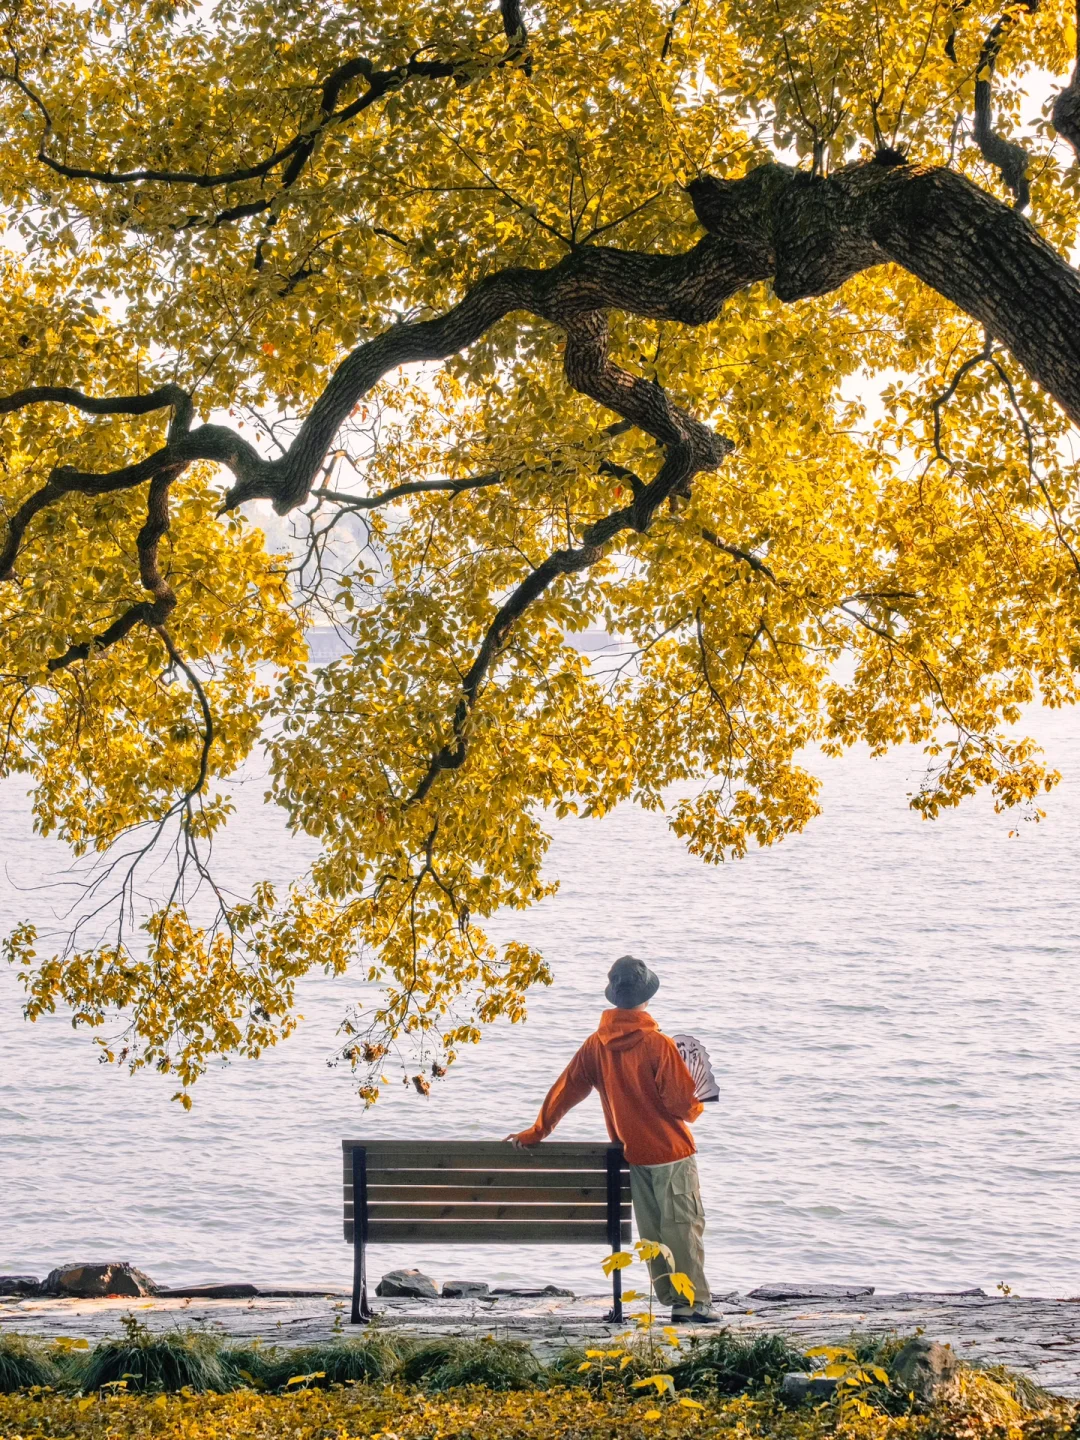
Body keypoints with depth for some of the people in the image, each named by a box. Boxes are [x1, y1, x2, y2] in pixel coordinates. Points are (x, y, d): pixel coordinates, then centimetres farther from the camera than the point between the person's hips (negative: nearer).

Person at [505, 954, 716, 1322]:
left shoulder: (596, 1045, -1)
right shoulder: (657, 1044, -16)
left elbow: (565, 1089, 6)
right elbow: (684, 1103, -16)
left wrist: (536, 1132, 16)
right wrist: (697, 1103, 9)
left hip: (634, 1154, 5)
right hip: (672, 1152, -5)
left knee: (651, 1230, 10)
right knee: (683, 1224, -2)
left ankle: (673, 1300, 12)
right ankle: (695, 1302, -3)